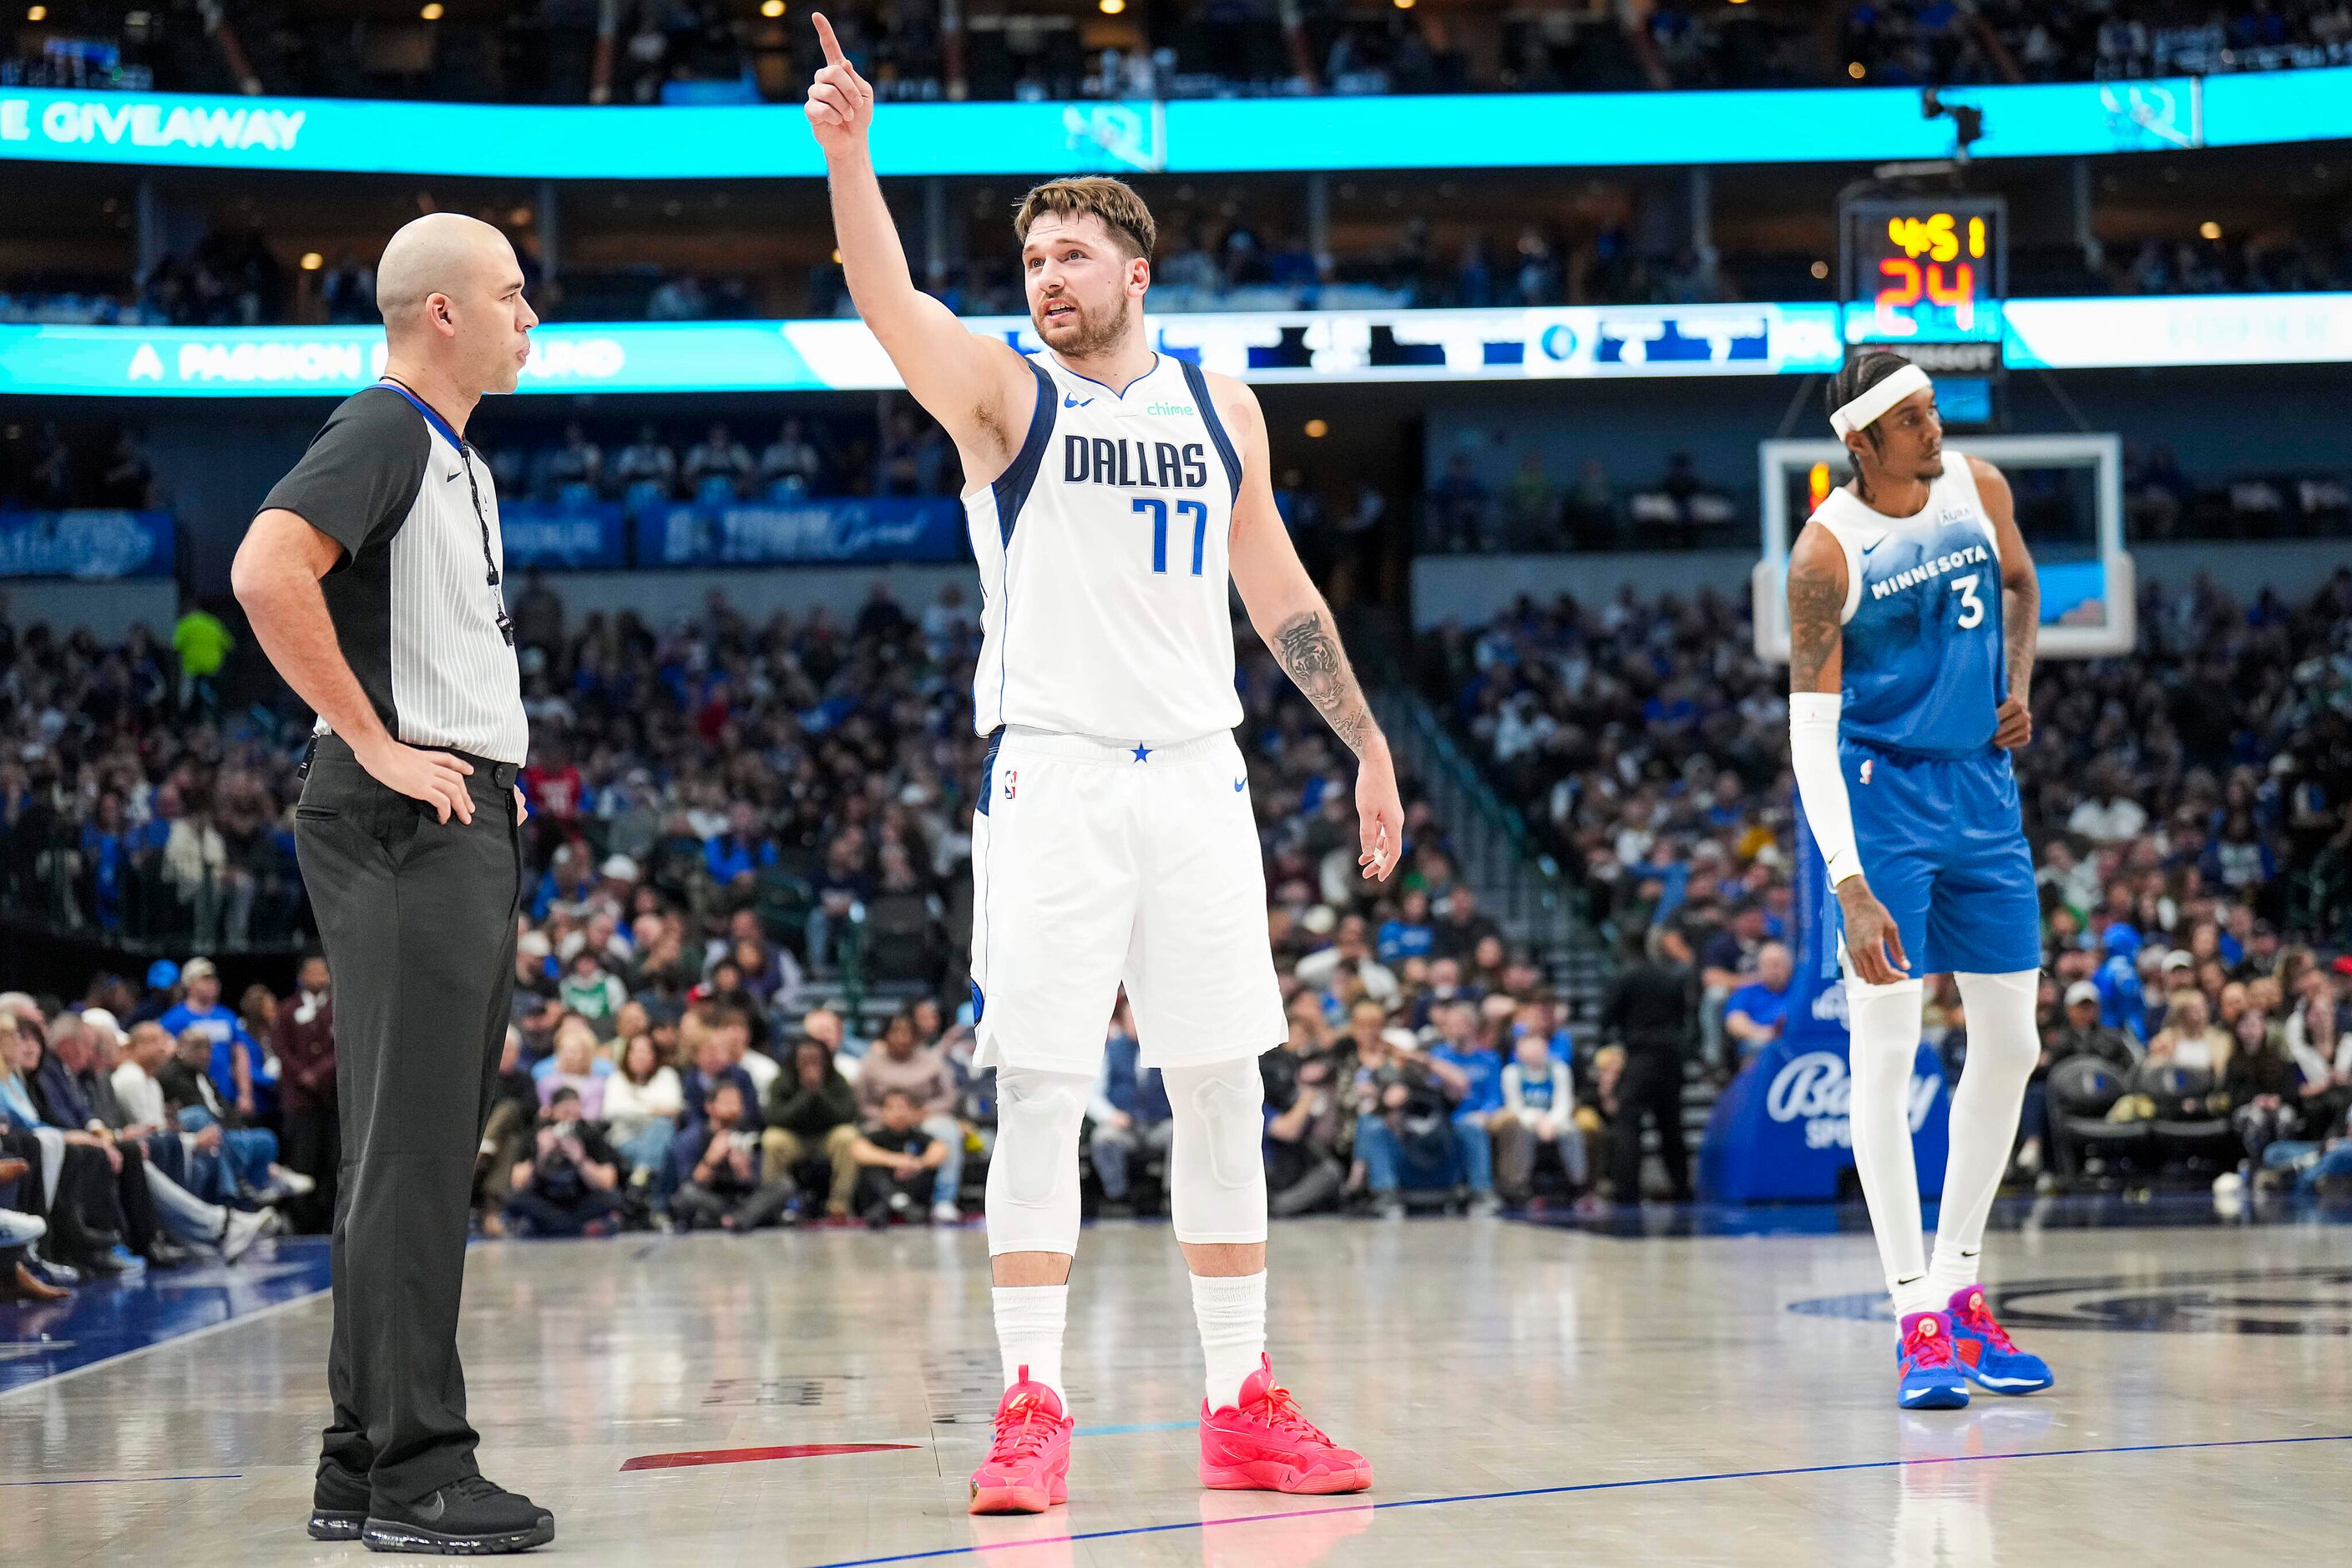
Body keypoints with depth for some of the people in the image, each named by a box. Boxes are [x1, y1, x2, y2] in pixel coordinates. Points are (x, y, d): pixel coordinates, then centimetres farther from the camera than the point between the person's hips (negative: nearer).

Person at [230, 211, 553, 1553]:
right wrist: (373, 742, -21)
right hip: (407, 834, -10)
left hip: (472, 829, 10)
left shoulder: (459, 456, 20)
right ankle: (413, 1473, -5)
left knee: (427, 1149, 11)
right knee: (412, 1150, -8)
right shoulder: (382, 433, -10)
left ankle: (363, 1467, 18)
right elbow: (267, 572, -26)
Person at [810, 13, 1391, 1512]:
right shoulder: (1003, 391, 2)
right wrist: (850, 153, -34)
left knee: (1224, 1093, 6)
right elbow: (889, 304, -18)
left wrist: (1368, 744, 16)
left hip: (1197, 771, 3)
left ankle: (1242, 1405, 13)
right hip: (1053, 775, -3)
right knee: (1039, 1096, -4)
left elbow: (1278, 588, 18)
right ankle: (1034, 1410, 1)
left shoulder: (1218, 404, 12)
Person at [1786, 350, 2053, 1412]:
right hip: (1881, 795, -6)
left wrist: (2019, 684, 2)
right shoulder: (1828, 548, -17)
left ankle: (1962, 1290, 18)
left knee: (2011, 1043, 6)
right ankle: (1917, 1320, -8)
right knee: (1886, 1049, -10)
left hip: (1981, 786, 6)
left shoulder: (1979, 488, -1)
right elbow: (1810, 728, -19)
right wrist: (1849, 888, -28)